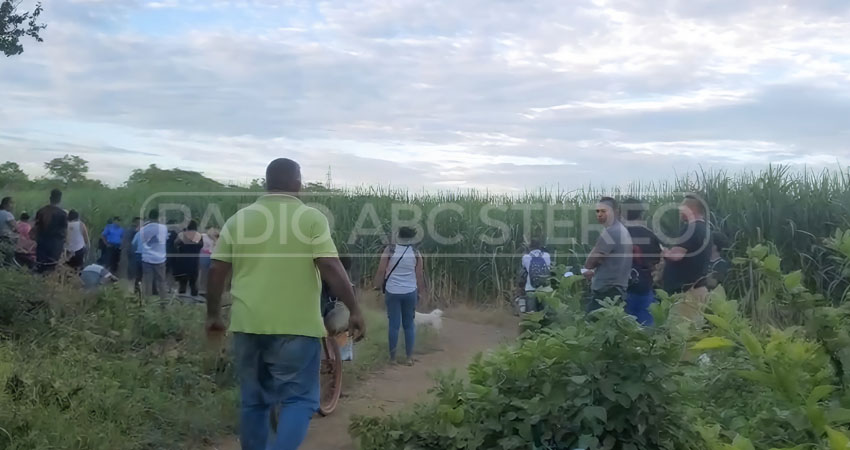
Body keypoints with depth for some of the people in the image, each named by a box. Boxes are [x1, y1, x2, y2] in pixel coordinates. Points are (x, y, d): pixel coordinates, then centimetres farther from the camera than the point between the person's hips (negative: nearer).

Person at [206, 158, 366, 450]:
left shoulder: (239, 219, 8)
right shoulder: (312, 218, -4)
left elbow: (217, 271, 8)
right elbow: (331, 268, -11)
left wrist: (213, 315, 18)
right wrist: (354, 310, -6)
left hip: (248, 324, 4)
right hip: (295, 326, -4)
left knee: (254, 400, 17)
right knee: (299, 399, 4)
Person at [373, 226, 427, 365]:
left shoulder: (389, 250, -5)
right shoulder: (415, 252, -1)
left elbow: (381, 271, -6)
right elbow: (419, 275, 1)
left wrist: (378, 285, 7)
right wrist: (421, 291, 12)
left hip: (392, 292, -1)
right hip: (410, 292, 1)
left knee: (394, 324, 5)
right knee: (409, 324, 11)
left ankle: (392, 356, 12)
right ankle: (409, 356, 13)